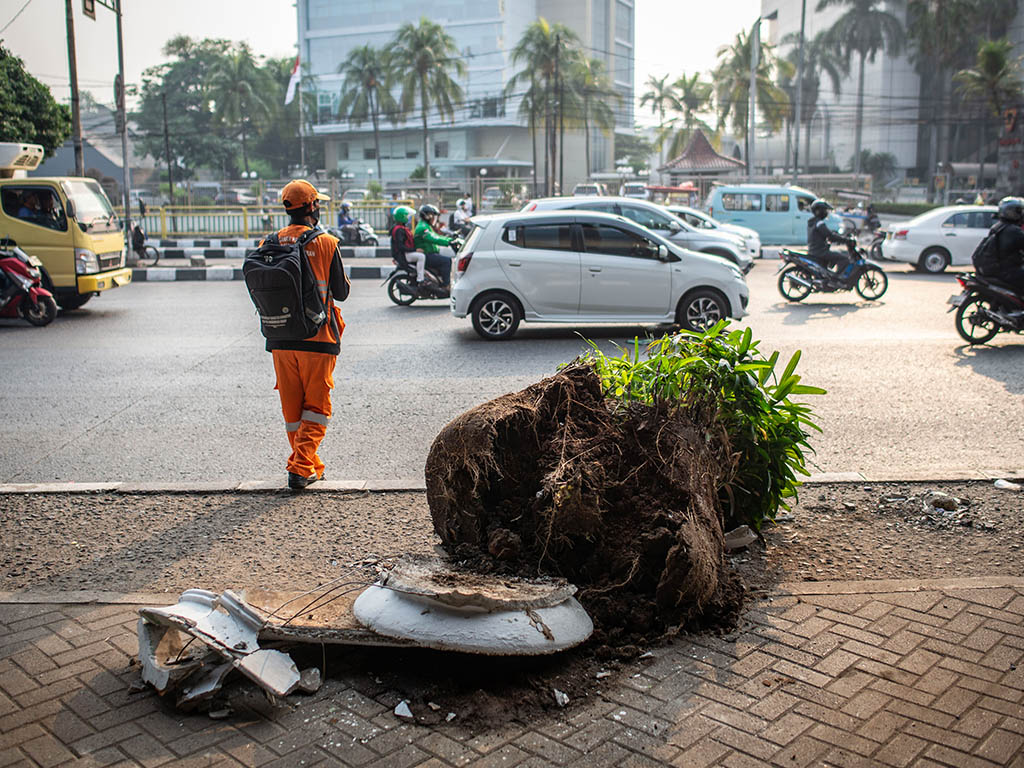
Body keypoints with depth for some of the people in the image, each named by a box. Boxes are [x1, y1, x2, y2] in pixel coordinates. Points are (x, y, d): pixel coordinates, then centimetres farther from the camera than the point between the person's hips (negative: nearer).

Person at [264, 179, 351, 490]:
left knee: (292, 409, 15)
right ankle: (302, 468, -4)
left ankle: (308, 465, 25)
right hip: (317, 338, -3)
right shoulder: (326, 244, -9)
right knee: (316, 407, 6)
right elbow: (341, 292, -4)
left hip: (280, 340, 3)